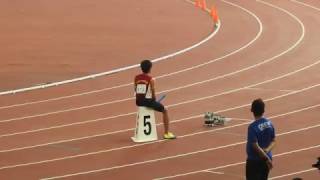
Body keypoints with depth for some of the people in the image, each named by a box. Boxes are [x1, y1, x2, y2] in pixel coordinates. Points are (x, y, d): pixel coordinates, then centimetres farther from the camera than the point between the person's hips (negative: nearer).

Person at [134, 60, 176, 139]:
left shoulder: (136, 78, 1)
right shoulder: (151, 79, -12)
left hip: (139, 101, 6)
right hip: (148, 101, -6)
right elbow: (153, 92, -10)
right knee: (165, 111, 15)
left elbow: (135, 90, 5)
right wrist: (154, 100, 10)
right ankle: (166, 133, 13)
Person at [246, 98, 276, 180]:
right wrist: (267, 150, -12)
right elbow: (273, 141, 5)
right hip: (265, 160, 7)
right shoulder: (269, 123, 1)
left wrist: (266, 158, -18)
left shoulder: (252, 127, -21)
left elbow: (256, 146, -23)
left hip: (254, 161, -7)